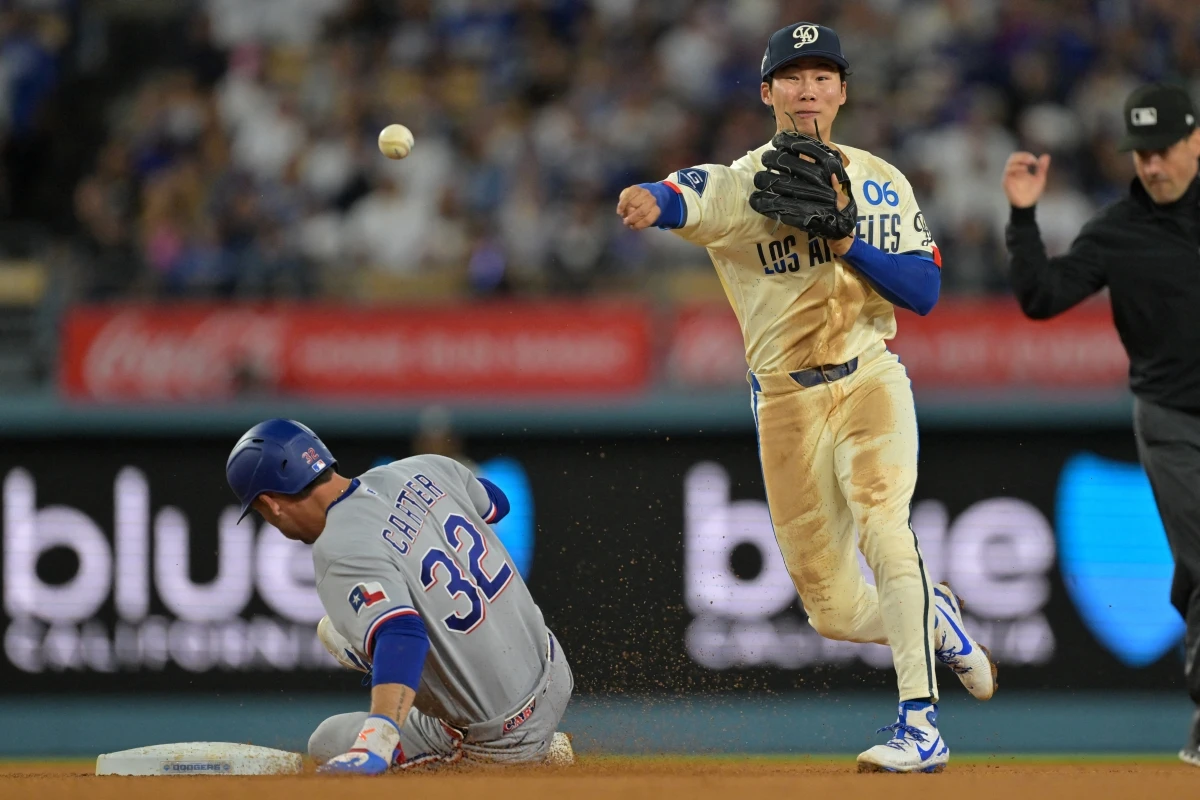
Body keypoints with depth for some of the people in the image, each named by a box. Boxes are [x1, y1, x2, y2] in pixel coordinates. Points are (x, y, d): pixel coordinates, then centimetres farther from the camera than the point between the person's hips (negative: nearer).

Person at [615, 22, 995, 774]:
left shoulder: (881, 183, 5)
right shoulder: (739, 185, -3)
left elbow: (925, 291, -2)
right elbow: (689, 198, -26)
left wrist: (846, 240, -17)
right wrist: (649, 202, -50)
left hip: (869, 380, -1)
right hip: (787, 402, 1)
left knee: (881, 523, -28)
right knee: (836, 611, 3)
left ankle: (921, 722, -30)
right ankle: (934, 615, 37)